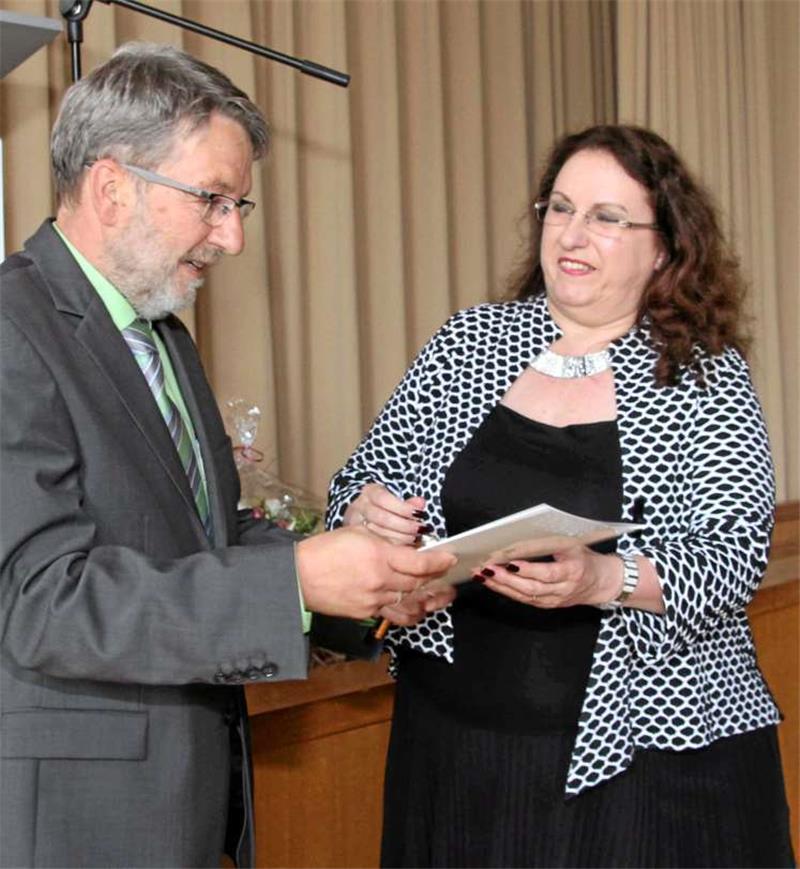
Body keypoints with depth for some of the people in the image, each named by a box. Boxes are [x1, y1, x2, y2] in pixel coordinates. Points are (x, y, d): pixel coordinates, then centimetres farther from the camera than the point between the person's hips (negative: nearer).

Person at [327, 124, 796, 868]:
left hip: (646, 746, -2)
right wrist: (365, 511, -15)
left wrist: (601, 579, -29)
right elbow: (368, 475, 8)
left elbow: (732, 556, -12)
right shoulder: (468, 342, 3)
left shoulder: (706, 379, -4)